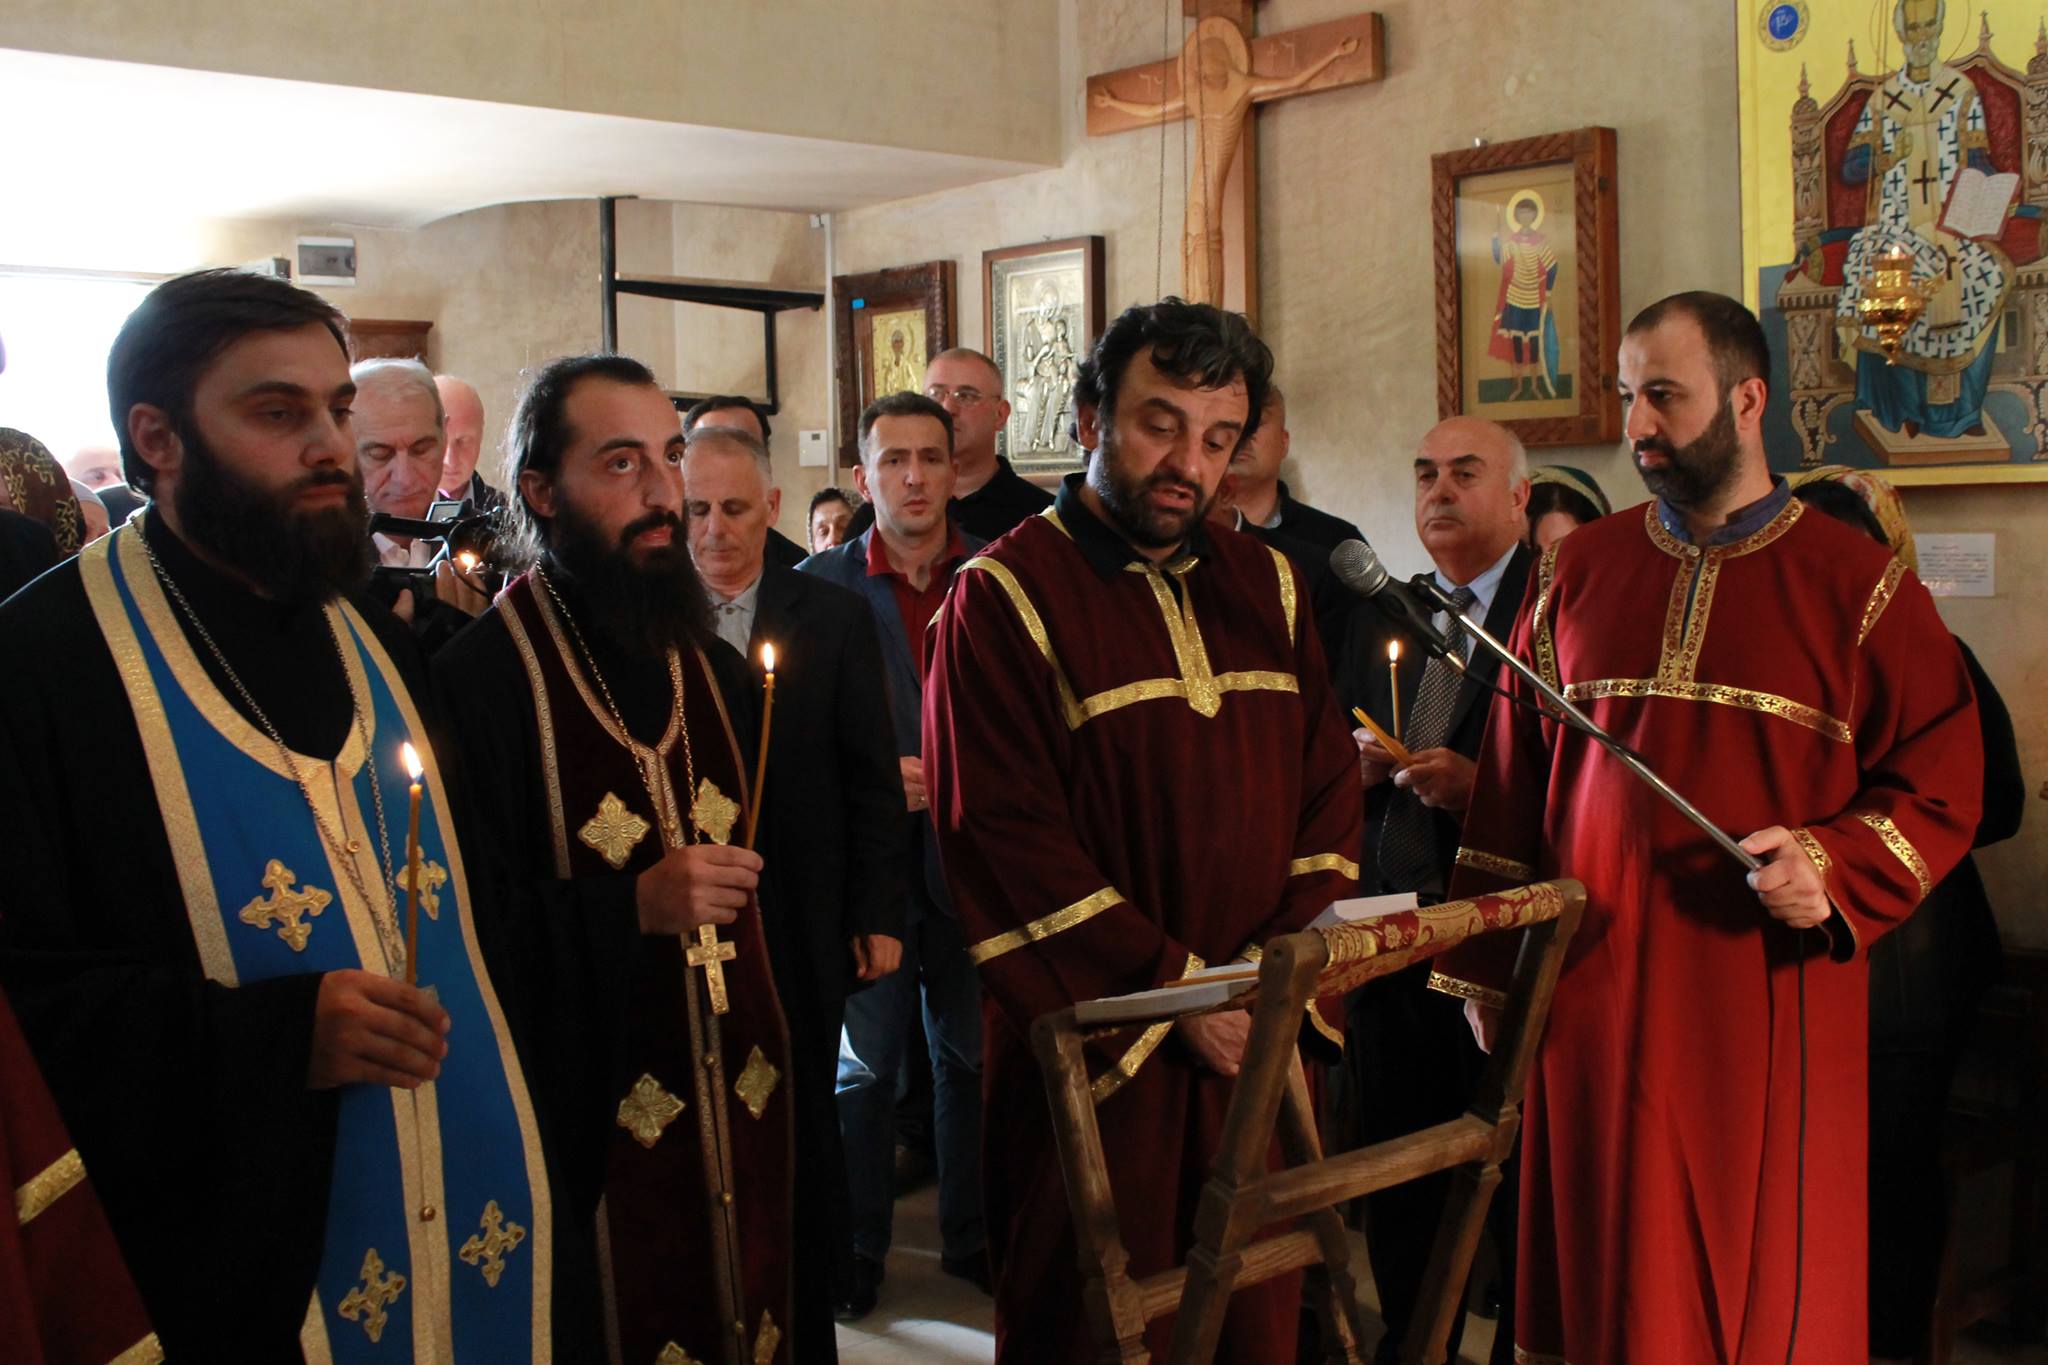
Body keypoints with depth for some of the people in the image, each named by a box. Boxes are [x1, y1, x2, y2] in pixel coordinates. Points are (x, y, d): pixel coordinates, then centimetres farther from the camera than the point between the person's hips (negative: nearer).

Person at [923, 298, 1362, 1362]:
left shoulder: (1265, 585, 11)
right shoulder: (1005, 597, -6)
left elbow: (1329, 785, 8)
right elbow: (1005, 837, -13)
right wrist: (1176, 993, -15)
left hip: (1260, 1046, 5)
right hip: (1098, 1056, -5)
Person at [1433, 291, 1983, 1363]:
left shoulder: (1854, 581, 1)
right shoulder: (1579, 570, 9)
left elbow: (1943, 782, 1)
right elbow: (1514, 780, 11)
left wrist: (1837, 868, -17)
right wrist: (1484, 971, 9)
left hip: (1772, 1005, -2)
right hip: (1594, 999, 3)